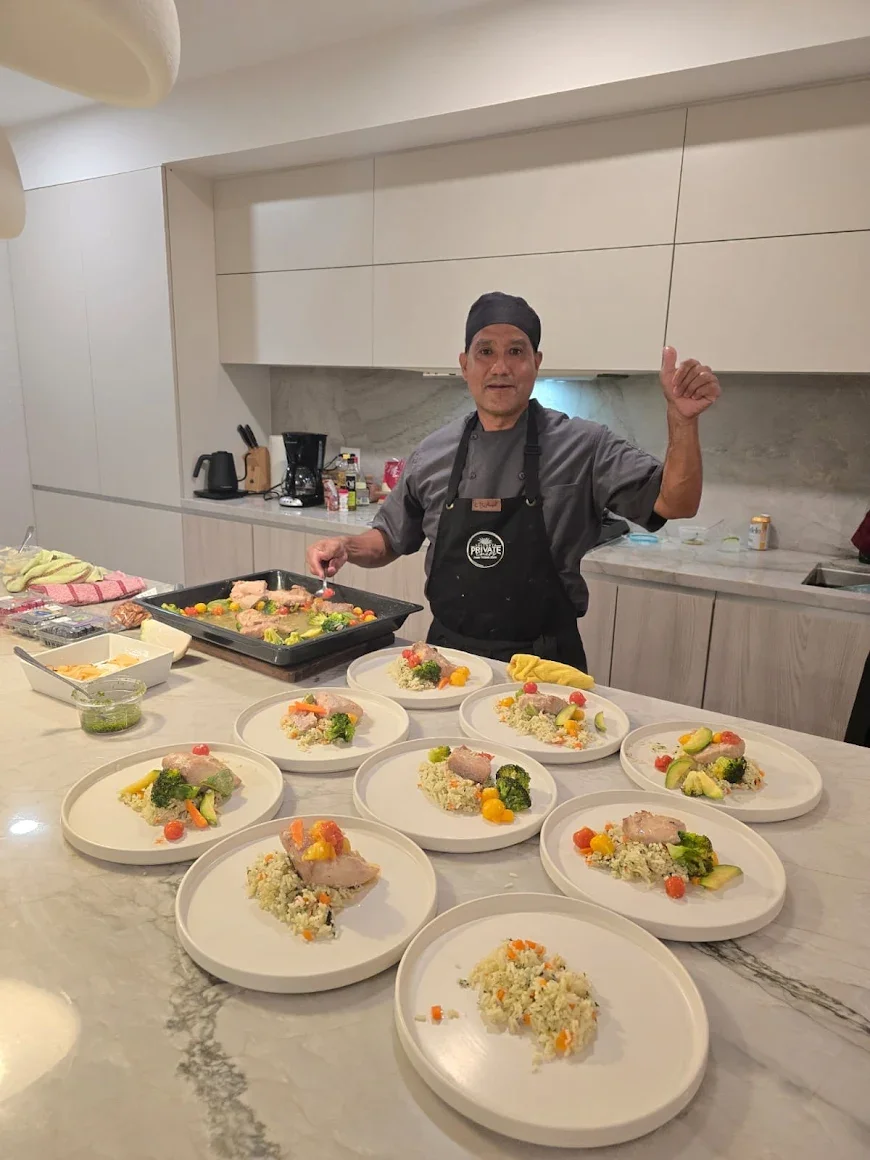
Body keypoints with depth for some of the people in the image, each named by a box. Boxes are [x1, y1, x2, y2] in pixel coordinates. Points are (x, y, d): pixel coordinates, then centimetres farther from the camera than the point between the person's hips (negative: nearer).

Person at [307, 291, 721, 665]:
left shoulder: (583, 447, -6)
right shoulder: (433, 453, 2)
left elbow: (674, 503, -12)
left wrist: (682, 418, -26)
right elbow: (391, 538, 13)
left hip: (544, 664, -2)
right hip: (448, 655, 3)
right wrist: (346, 547, -6)